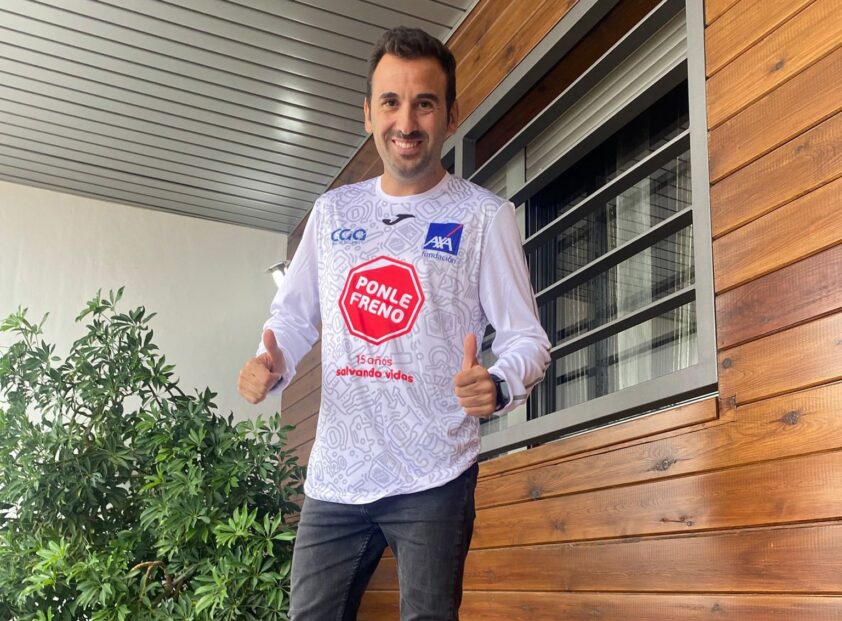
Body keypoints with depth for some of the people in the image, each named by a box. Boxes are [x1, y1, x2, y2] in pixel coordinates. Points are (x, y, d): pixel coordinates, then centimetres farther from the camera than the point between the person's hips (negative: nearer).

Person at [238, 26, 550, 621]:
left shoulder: (485, 215, -2)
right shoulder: (332, 211, 10)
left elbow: (527, 338, -3)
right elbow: (292, 317, 18)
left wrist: (496, 387, -25)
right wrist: (271, 367, -4)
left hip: (433, 480, -3)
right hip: (334, 476, 4)